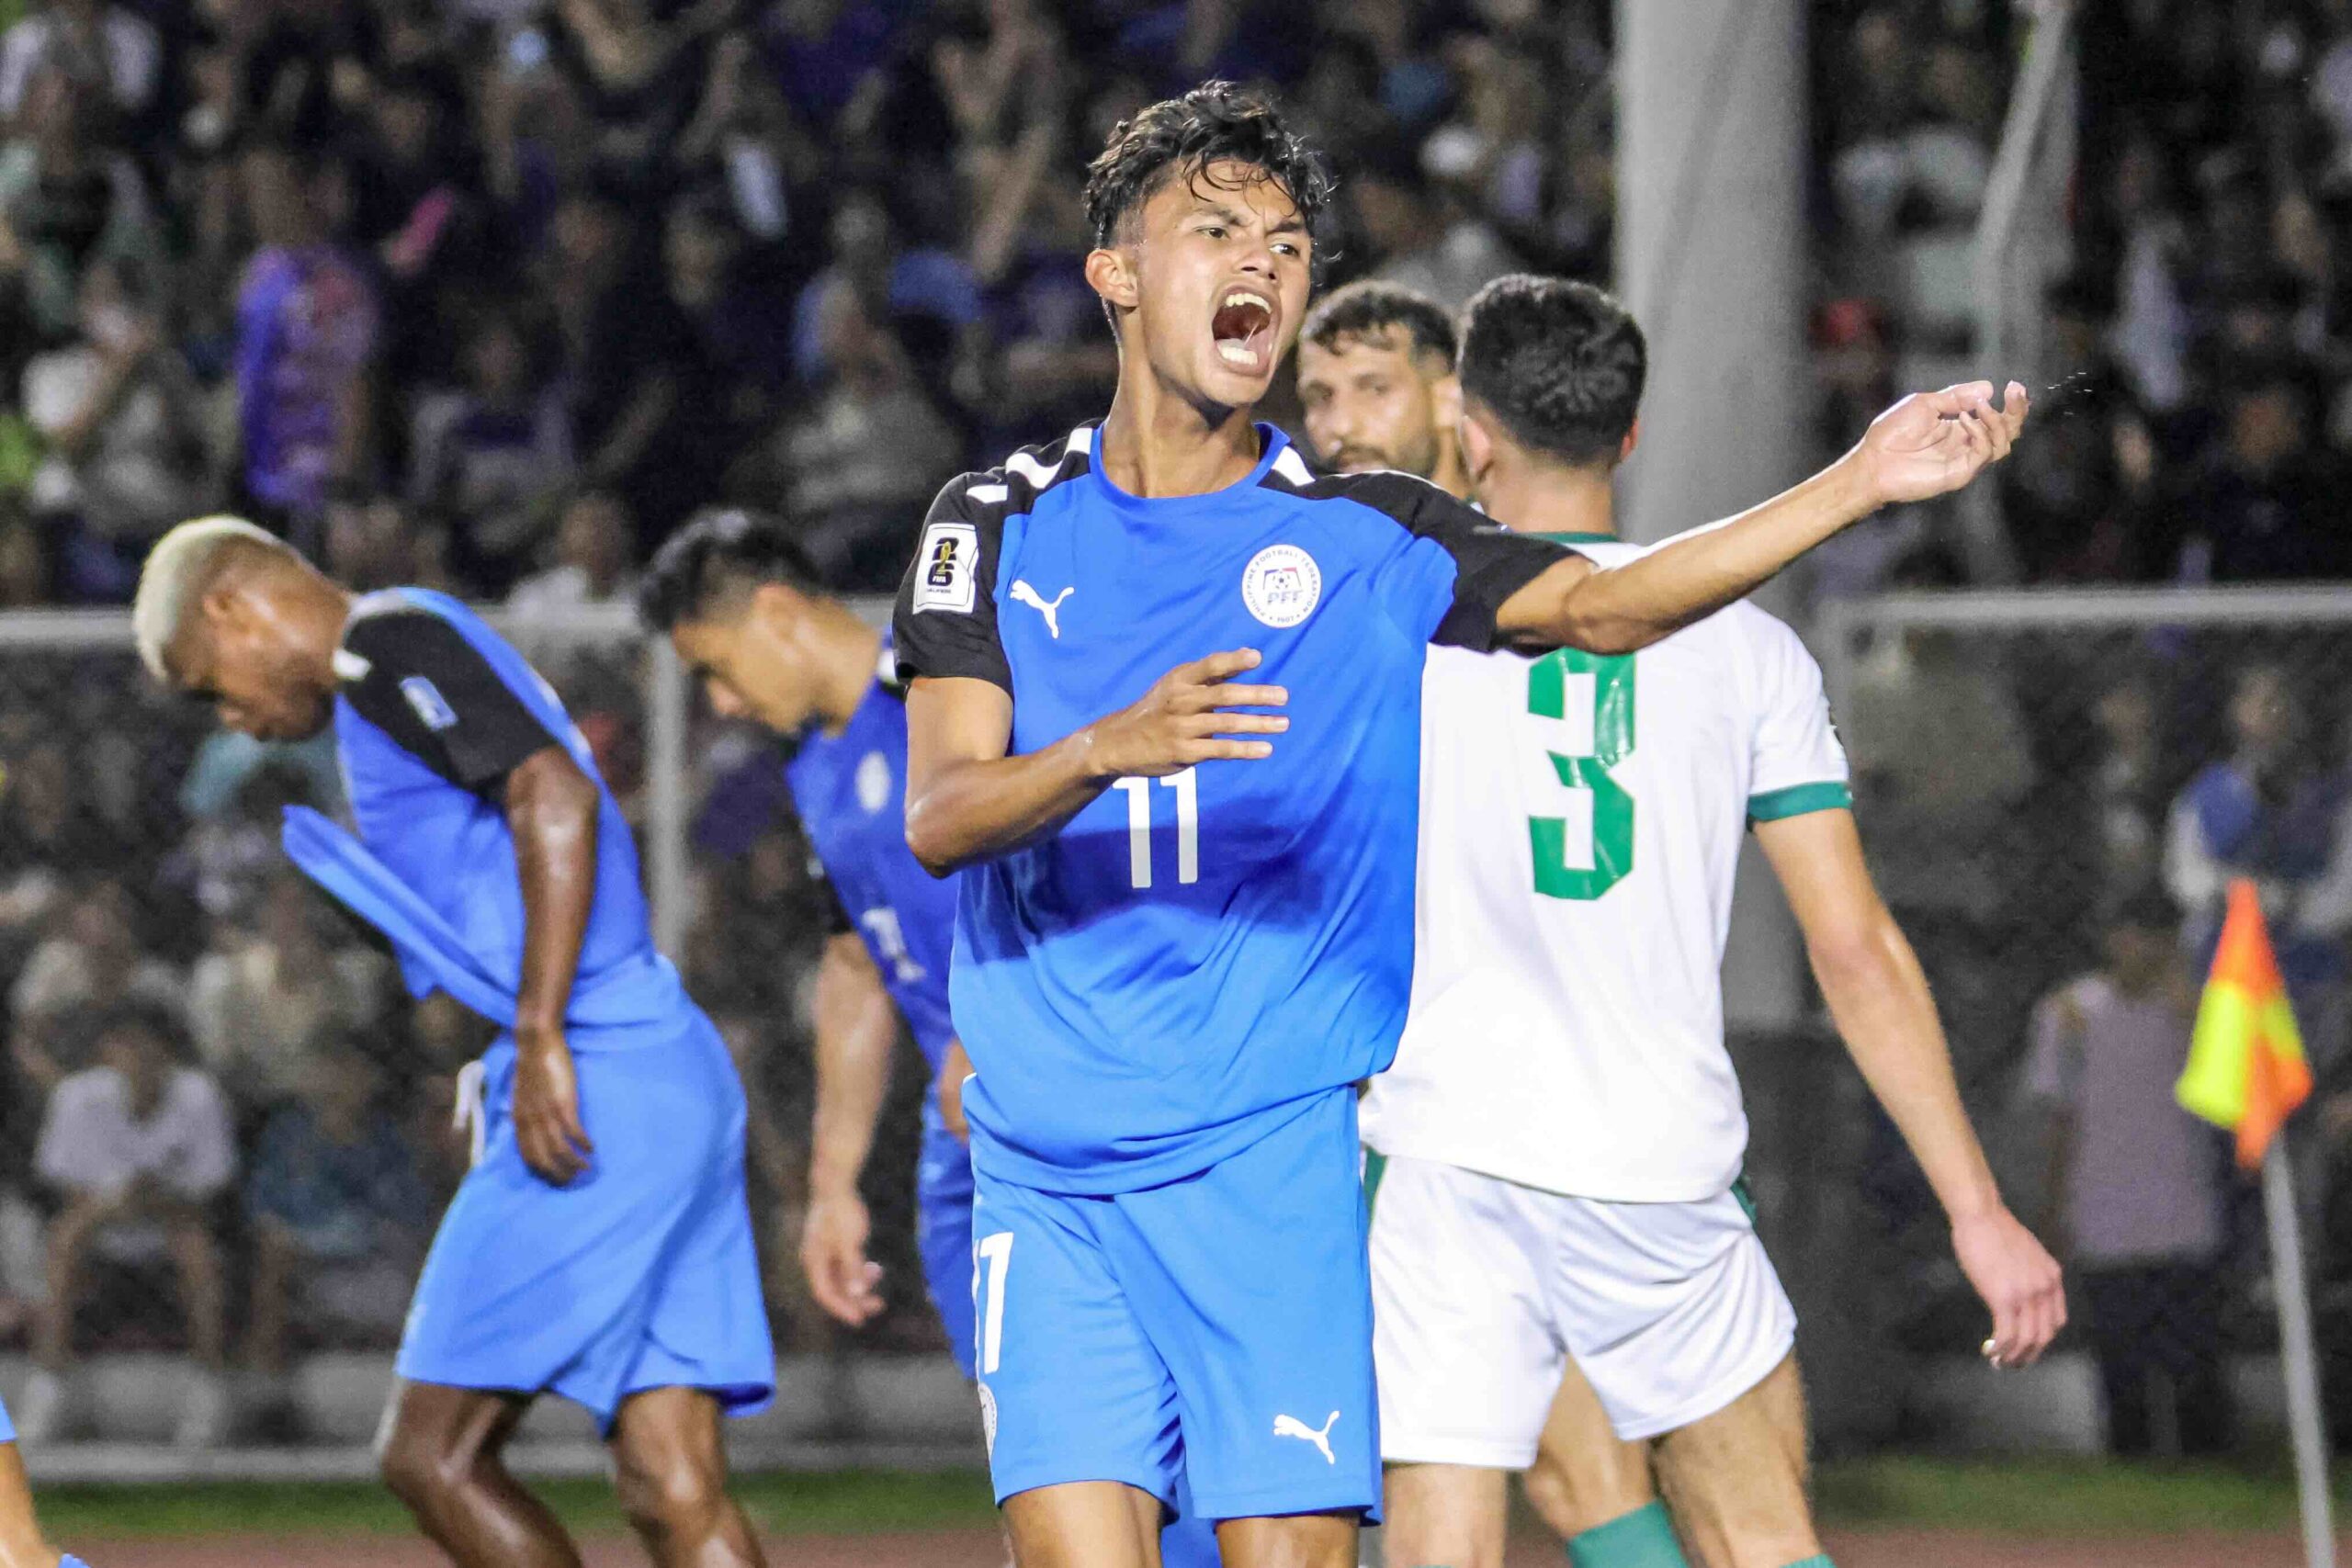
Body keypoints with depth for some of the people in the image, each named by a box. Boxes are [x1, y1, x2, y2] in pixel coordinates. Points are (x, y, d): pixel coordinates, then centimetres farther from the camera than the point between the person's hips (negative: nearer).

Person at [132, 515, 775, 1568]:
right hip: (675, 1079, 10)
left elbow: (558, 800, -18)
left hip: (595, 1085, -10)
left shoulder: (387, 646, -5)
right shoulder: (403, 660, 25)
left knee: (432, 1455, -4)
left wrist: (541, 1039, -20)